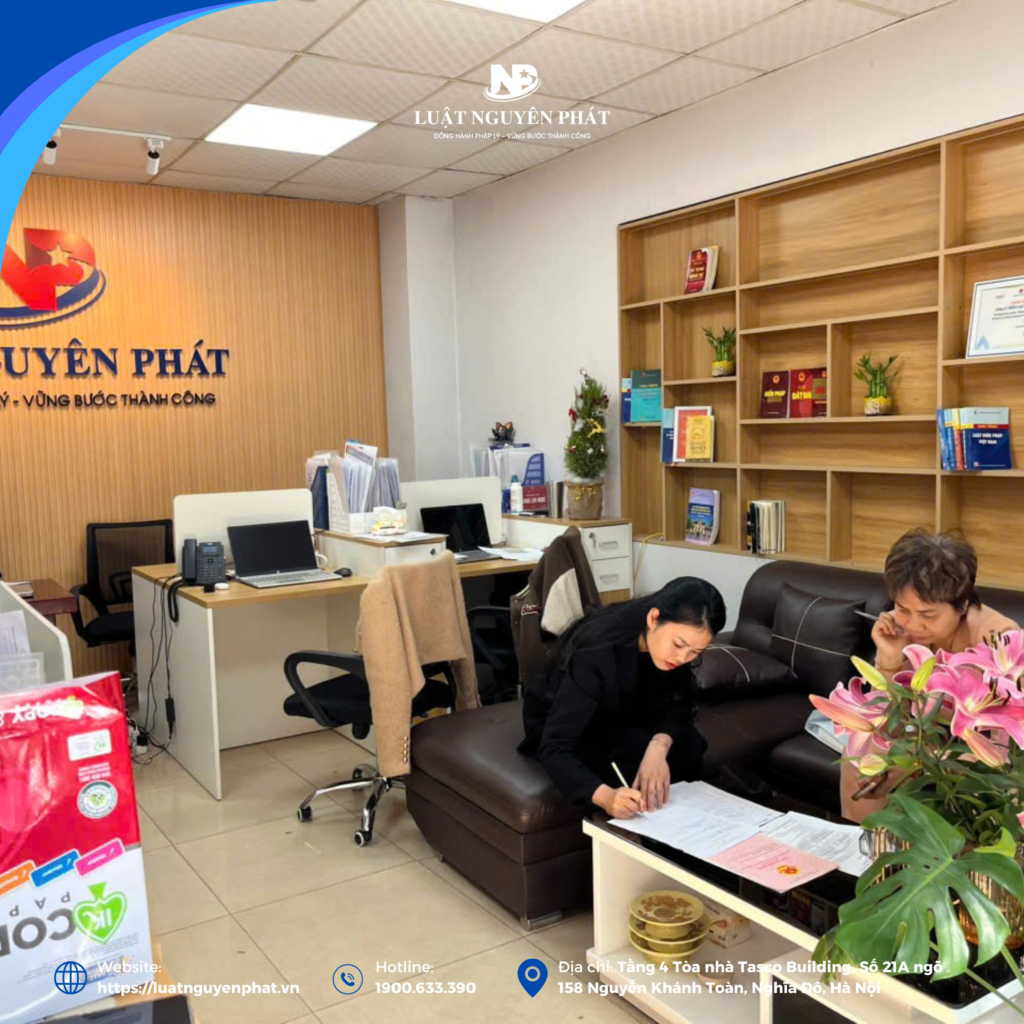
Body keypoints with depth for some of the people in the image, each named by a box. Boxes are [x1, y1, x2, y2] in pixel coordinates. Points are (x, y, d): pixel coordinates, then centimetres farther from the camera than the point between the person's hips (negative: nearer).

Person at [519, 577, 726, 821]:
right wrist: (606, 796, -58)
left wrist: (659, 745, -38)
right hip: (557, 726, -5)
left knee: (688, 745, -22)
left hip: (620, 721, 5)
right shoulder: (595, 656, -37)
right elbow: (555, 748, -41)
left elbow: (679, 706, -15)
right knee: (635, 753, -32)